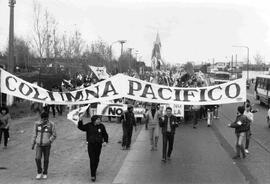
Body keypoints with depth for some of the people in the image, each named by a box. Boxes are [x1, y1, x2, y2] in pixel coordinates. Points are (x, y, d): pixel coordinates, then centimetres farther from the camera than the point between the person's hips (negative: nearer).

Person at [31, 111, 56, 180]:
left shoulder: (51, 124, -7)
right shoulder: (37, 124, -1)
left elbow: (54, 135, -1)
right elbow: (34, 134, 8)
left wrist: (49, 141, -17)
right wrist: (33, 144, 10)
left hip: (47, 145, -1)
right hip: (39, 145, 1)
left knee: (46, 160, 5)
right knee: (38, 158, -11)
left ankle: (45, 173, 23)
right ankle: (39, 172, 8)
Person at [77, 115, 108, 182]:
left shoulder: (101, 126, -1)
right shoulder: (89, 125, -5)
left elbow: (105, 135, 7)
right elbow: (81, 127, -2)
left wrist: (105, 141, -8)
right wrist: (80, 121, -19)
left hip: (98, 145, 2)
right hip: (91, 145, -2)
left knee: (96, 159, 13)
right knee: (92, 160, -8)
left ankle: (94, 170, 38)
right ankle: (93, 175, -7)